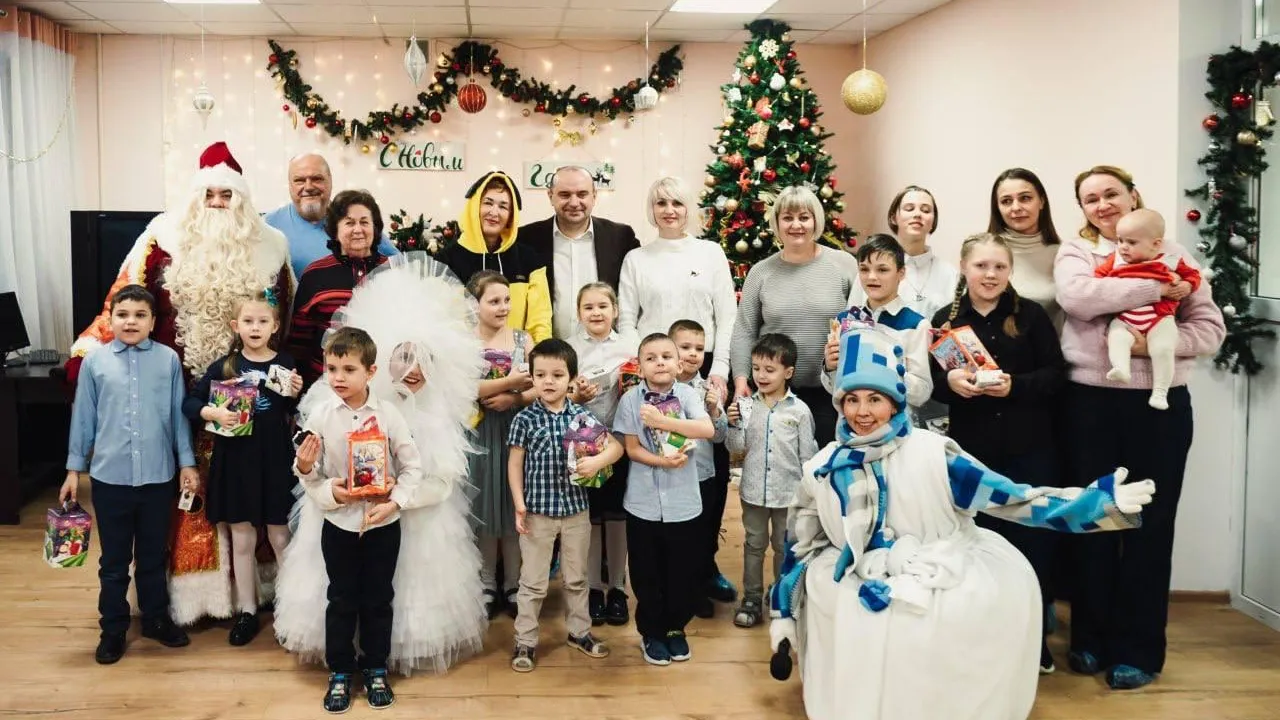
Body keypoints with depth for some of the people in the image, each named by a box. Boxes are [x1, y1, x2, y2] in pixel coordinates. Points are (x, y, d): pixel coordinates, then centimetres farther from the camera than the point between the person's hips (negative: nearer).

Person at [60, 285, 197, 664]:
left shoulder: (169, 360, -3)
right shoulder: (94, 363, -2)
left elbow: (178, 414, 3)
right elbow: (83, 418, 4)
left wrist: (186, 462, 4)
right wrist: (74, 469, 6)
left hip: (158, 477, 0)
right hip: (109, 477, 0)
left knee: (154, 556, 16)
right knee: (113, 560, 11)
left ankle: (156, 618, 33)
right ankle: (113, 629, 25)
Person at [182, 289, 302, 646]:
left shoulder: (286, 365, -1)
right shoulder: (224, 366, 0)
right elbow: (189, 403, 1)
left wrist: (295, 395, -14)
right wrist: (214, 412, -16)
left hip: (276, 460, -1)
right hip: (235, 460, 1)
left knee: (281, 538, 7)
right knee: (242, 539, 11)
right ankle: (247, 611, 23)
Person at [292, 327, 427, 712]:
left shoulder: (388, 414, -9)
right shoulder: (320, 416, -6)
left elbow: (412, 466, -5)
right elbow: (308, 471, 0)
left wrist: (394, 502, -16)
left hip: (383, 522, 0)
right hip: (339, 523, 1)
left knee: (378, 599, 11)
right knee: (341, 601, 10)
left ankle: (376, 670, 27)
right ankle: (339, 673, 24)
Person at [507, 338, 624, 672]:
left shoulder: (582, 415, -2)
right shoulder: (524, 419, -8)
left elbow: (616, 447, 1)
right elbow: (515, 463, -4)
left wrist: (597, 461, -19)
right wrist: (519, 504, -10)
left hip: (576, 509, 3)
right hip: (538, 511, -3)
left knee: (577, 578, 18)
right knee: (533, 582, 6)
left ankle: (579, 631, 33)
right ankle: (525, 641, 18)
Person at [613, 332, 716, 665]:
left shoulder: (687, 395, -5)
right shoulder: (631, 399, -5)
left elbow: (707, 430, -20)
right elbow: (632, 448, -5)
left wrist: (661, 420, -25)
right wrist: (662, 460, -21)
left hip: (683, 501, 0)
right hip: (643, 502, 0)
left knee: (682, 571, 11)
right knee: (646, 573, 10)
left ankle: (676, 628, 32)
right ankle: (651, 632, 28)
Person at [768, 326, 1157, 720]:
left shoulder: (931, 452, -8)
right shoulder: (822, 471, 0)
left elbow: (1011, 497, -9)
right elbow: (801, 545, 14)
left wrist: (1099, 500, -18)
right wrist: (783, 613, 19)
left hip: (944, 579, -1)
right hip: (862, 590, 2)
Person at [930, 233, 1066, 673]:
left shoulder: (1031, 315, 0)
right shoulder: (945, 320, 3)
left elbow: (1055, 374, -4)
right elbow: (926, 382, 3)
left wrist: (1015, 386, -19)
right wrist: (949, 382, -18)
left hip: (1030, 449, 0)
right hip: (971, 450, 1)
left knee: (1033, 540, 4)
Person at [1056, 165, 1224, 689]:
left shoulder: (1172, 255, 7)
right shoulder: (1075, 253, 5)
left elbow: (1211, 328, 0)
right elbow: (1076, 297, -18)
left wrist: (1154, 342, -17)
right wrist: (1157, 288, -18)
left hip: (1160, 405, 0)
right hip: (1091, 403, 0)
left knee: (1150, 523, 5)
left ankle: (1138, 649, 16)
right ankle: (1091, 639, 22)